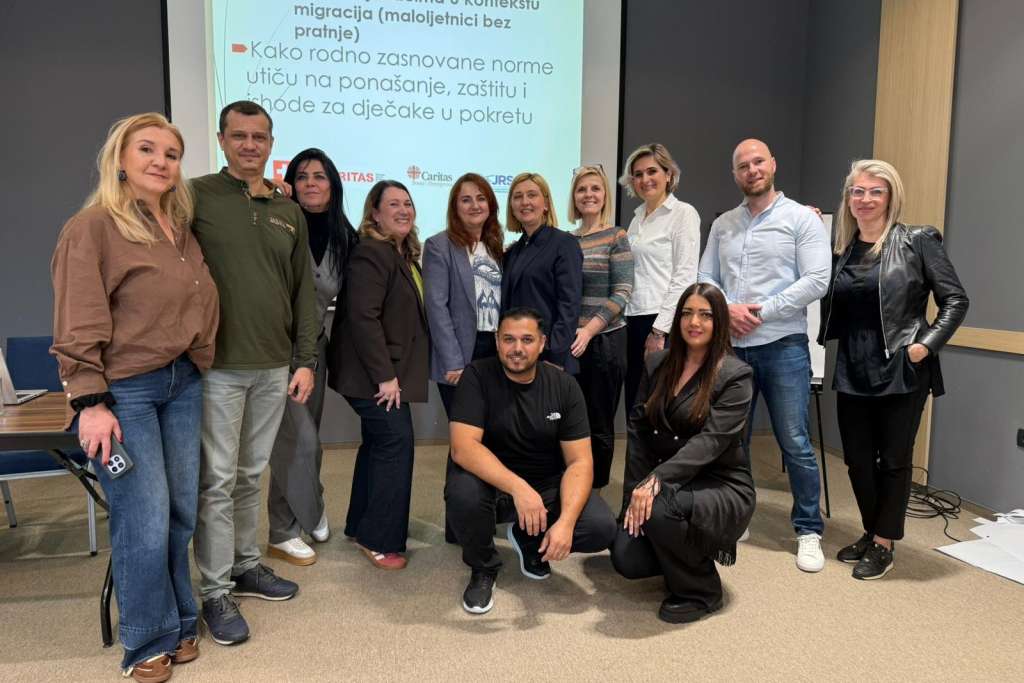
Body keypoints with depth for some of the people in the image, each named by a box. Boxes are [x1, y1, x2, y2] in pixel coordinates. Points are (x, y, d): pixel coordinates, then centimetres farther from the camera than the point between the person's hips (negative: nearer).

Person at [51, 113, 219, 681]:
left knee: (181, 513, 11)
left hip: (182, 384, 6)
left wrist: (196, 368, 12)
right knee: (144, 521, -2)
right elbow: (77, 326, -11)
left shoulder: (181, 229, 12)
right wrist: (90, 402, -16)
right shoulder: (92, 227, -8)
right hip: (124, 392, -6)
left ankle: (178, 622, 30)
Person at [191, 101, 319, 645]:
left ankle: (246, 565, 30)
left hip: (273, 367, 4)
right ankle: (216, 591, 14)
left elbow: (303, 292, 12)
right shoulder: (196, 197, -2)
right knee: (217, 480, 2)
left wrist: (305, 360, 7)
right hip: (217, 365, -4)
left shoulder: (288, 212, 12)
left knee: (251, 475, 15)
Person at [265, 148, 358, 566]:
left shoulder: (344, 237, 5)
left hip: (315, 345, 6)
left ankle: (284, 531, 27)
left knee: (304, 438, 12)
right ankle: (311, 514, 16)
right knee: (299, 440, -8)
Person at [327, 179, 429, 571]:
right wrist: (384, 375, -24)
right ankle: (379, 540, 3)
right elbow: (363, 317, -24)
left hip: (390, 369, 10)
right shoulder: (371, 254, -16)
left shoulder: (407, 254, 14)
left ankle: (361, 526, 28)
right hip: (372, 372, -10)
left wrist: (392, 372, 12)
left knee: (378, 443, 15)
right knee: (396, 442, -9)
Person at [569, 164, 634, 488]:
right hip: (570, 342, 4)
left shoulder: (616, 237, -3)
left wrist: (590, 330, -20)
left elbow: (622, 292, -10)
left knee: (598, 425, 4)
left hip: (603, 341, -4)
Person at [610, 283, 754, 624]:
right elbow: (638, 430, 2)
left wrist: (656, 480, -33)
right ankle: (689, 555, 19)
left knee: (660, 509, -35)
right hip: (667, 486, 5)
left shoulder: (735, 375, -9)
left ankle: (702, 591, -5)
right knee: (626, 560, -15)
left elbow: (710, 441, -21)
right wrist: (635, 493, -8)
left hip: (721, 488, -5)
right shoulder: (657, 364, 6)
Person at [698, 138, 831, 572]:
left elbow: (817, 280, -9)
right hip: (730, 347, 5)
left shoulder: (801, 218, 0)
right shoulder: (722, 225, 13)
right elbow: (704, 279, 9)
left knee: (795, 443, -2)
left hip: (783, 346, -4)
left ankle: (809, 531, 13)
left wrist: (760, 311, -13)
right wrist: (726, 310, -10)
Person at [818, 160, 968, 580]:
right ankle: (871, 532, 32)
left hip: (901, 372, -4)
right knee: (857, 459, 12)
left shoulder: (917, 241, -5)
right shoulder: (839, 248, 8)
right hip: (852, 373, 4)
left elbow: (956, 300, -4)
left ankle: (885, 544, 23)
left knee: (893, 460, 7)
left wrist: (926, 344, -15)